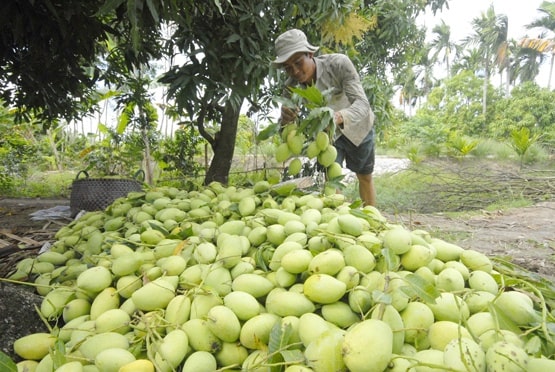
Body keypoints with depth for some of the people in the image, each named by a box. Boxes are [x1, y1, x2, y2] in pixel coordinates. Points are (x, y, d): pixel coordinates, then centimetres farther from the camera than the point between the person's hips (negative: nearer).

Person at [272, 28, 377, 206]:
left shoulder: (338, 64, -35)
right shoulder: (291, 87, -24)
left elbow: (362, 103, -43)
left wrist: (338, 117, -64)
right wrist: (285, 120, -51)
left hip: (357, 126, -1)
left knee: (364, 177, 13)